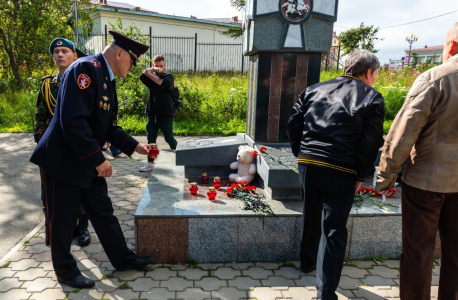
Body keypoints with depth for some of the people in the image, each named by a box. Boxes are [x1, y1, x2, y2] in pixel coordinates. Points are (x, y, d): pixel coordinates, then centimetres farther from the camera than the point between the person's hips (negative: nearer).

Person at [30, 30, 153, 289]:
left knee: (104, 213, 16)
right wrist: (98, 159, -23)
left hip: (89, 163, 9)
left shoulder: (108, 78, 11)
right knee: (64, 219, 9)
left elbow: (108, 126, 14)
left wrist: (135, 146, 7)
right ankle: (66, 271, 28)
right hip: (65, 161, -9)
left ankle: (123, 258, 28)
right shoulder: (86, 68, -19)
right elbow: (73, 120, -28)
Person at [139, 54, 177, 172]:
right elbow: (142, 76, -8)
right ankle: (150, 163, 13)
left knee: (169, 138, 1)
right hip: (152, 113, 4)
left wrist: (150, 74, -21)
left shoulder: (169, 76, 3)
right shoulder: (151, 78, 14)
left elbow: (165, 84, -21)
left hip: (166, 114, -4)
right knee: (151, 139, 6)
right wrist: (153, 70, -19)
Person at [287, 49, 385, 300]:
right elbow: (371, 142, -6)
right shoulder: (371, 97, 0)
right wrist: (361, 176, 3)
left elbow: (293, 124, 8)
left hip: (307, 164, 4)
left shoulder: (314, 90, 11)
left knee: (310, 218, 23)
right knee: (333, 230, 4)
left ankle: (307, 262, 44)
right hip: (341, 171, -4)